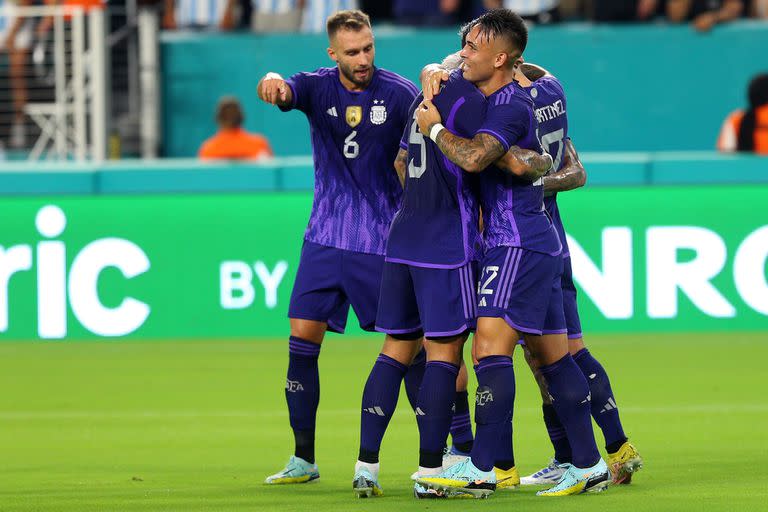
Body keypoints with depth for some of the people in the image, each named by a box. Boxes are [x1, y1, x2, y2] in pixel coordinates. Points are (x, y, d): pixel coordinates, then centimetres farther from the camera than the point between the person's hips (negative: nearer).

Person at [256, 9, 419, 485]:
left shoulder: (400, 93, -7)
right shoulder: (319, 87, -1)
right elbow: (286, 91, -23)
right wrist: (273, 84, -45)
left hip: (384, 240, -3)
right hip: (325, 238, 3)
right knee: (302, 339, -2)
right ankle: (304, 459, 7)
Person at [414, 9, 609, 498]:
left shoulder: (511, 105, -15)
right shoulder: (496, 98, 15)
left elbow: (474, 156, -30)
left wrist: (435, 128, -14)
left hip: (520, 245, -10)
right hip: (540, 243, 10)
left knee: (491, 347, -15)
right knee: (554, 357, 10)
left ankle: (480, 470, -20)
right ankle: (589, 466, 12)